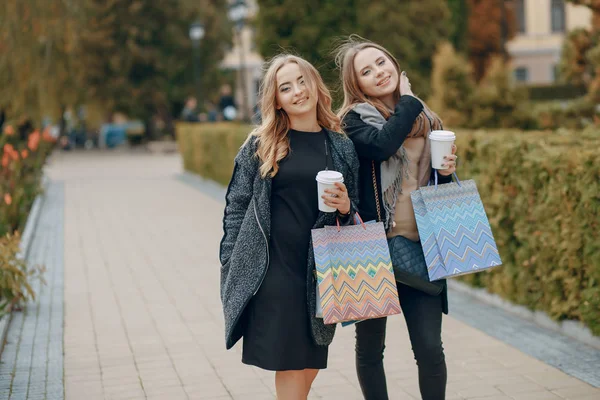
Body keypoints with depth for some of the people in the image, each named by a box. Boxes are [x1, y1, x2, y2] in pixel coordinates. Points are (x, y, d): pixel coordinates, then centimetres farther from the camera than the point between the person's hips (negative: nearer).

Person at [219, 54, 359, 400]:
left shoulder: (343, 147, 7)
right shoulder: (260, 145, 3)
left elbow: (356, 213, 14)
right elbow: (237, 206, 4)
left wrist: (346, 207, -8)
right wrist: (231, 265, -1)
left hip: (320, 273, 2)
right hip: (272, 270, -2)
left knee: (310, 364, 6)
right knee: (289, 365, -3)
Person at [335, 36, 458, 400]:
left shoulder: (427, 119, 11)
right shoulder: (355, 119, -3)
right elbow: (382, 144, -26)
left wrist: (448, 169, -2)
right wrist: (409, 101, -11)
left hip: (420, 248, 3)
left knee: (430, 347, -2)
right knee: (370, 347, 8)